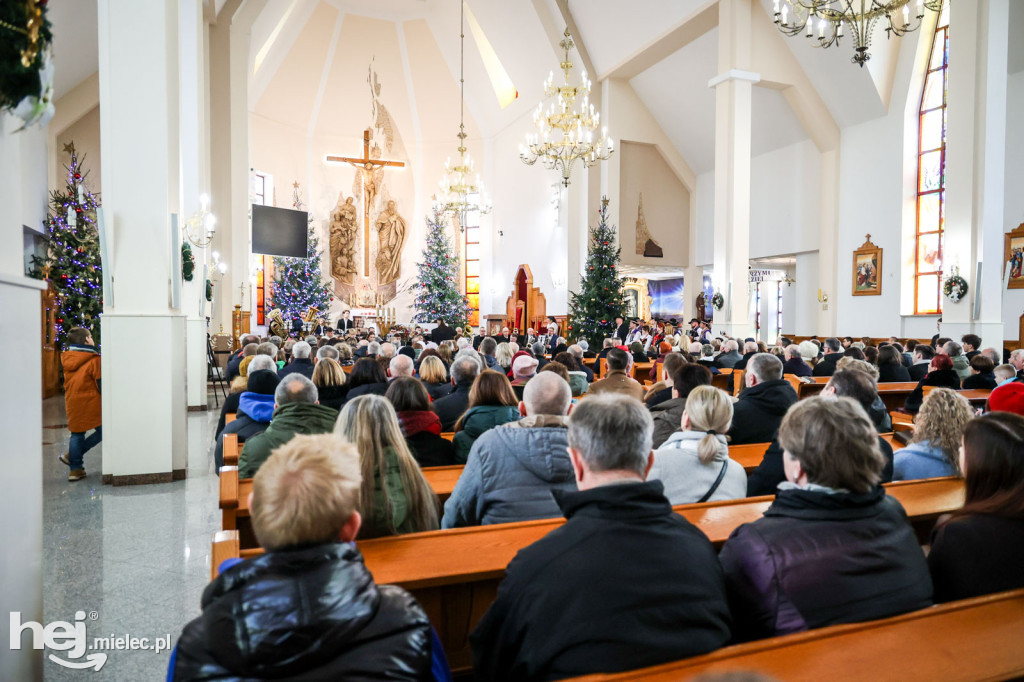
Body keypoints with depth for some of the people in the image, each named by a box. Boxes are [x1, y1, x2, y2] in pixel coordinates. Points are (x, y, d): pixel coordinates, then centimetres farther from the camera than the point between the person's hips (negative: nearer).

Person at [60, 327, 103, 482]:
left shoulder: (65, 358, 2)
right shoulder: (94, 360, -15)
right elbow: (101, 382, -14)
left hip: (72, 403, 6)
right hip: (91, 403, -6)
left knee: (76, 435, 14)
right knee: (101, 432, 10)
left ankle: (75, 469, 17)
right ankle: (70, 456, 6)